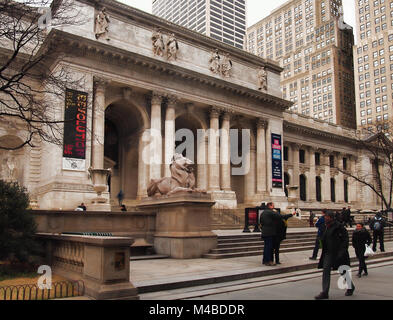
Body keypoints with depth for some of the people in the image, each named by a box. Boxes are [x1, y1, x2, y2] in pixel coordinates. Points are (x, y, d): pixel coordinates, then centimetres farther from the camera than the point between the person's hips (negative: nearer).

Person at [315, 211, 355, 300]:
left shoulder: (339, 227, -14)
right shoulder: (327, 228, 9)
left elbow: (345, 240, -15)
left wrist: (342, 252, -21)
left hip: (338, 253, -7)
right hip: (328, 253, 7)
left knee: (343, 271, 11)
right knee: (325, 271, -1)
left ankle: (350, 287, 37)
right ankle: (324, 293, 1)